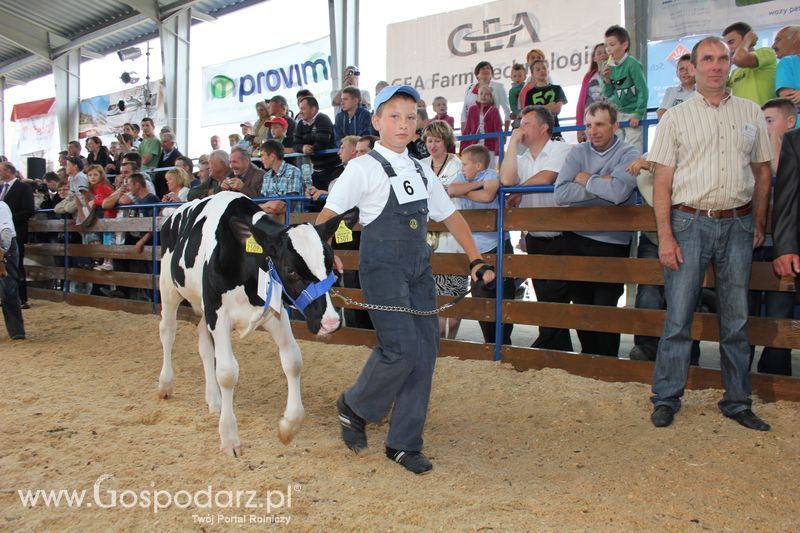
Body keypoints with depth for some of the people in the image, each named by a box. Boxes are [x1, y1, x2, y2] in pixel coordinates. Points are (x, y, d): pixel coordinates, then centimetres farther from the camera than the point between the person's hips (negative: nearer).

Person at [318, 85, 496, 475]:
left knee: (426, 350, 2)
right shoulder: (364, 168, -3)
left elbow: (449, 216, 19)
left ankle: (404, 443, 15)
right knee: (401, 350, -15)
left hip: (419, 268, 7)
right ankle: (354, 406, 15)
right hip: (382, 266, -6)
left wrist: (475, 259, 11)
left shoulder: (421, 172, 15)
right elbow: (327, 215, -6)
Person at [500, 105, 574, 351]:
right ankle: (561, 351, 22)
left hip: (560, 240, -6)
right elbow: (506, 180, -7)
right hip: (535, 240, 6)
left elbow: (545, 178, -21)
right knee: (546, 301, 12)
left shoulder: (561, 150, -5)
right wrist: (513, 143, -2)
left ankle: (543, 352, 10)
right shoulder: (520, 157, 12)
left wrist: (518, 192, -4)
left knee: (554, 301, -3)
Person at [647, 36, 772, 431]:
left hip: (737, 225, 3)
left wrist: (758, 224, 10)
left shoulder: (751, 113, 12)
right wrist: (665, 236, -9)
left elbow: (762, 171, 16)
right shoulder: (676, 117, 4)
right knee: (678, 317, -1)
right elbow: (662, 180, -1)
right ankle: (666, 399, 10)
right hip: (689, 223, -2)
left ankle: (737, 402, 21)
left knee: (736, 319, 9)